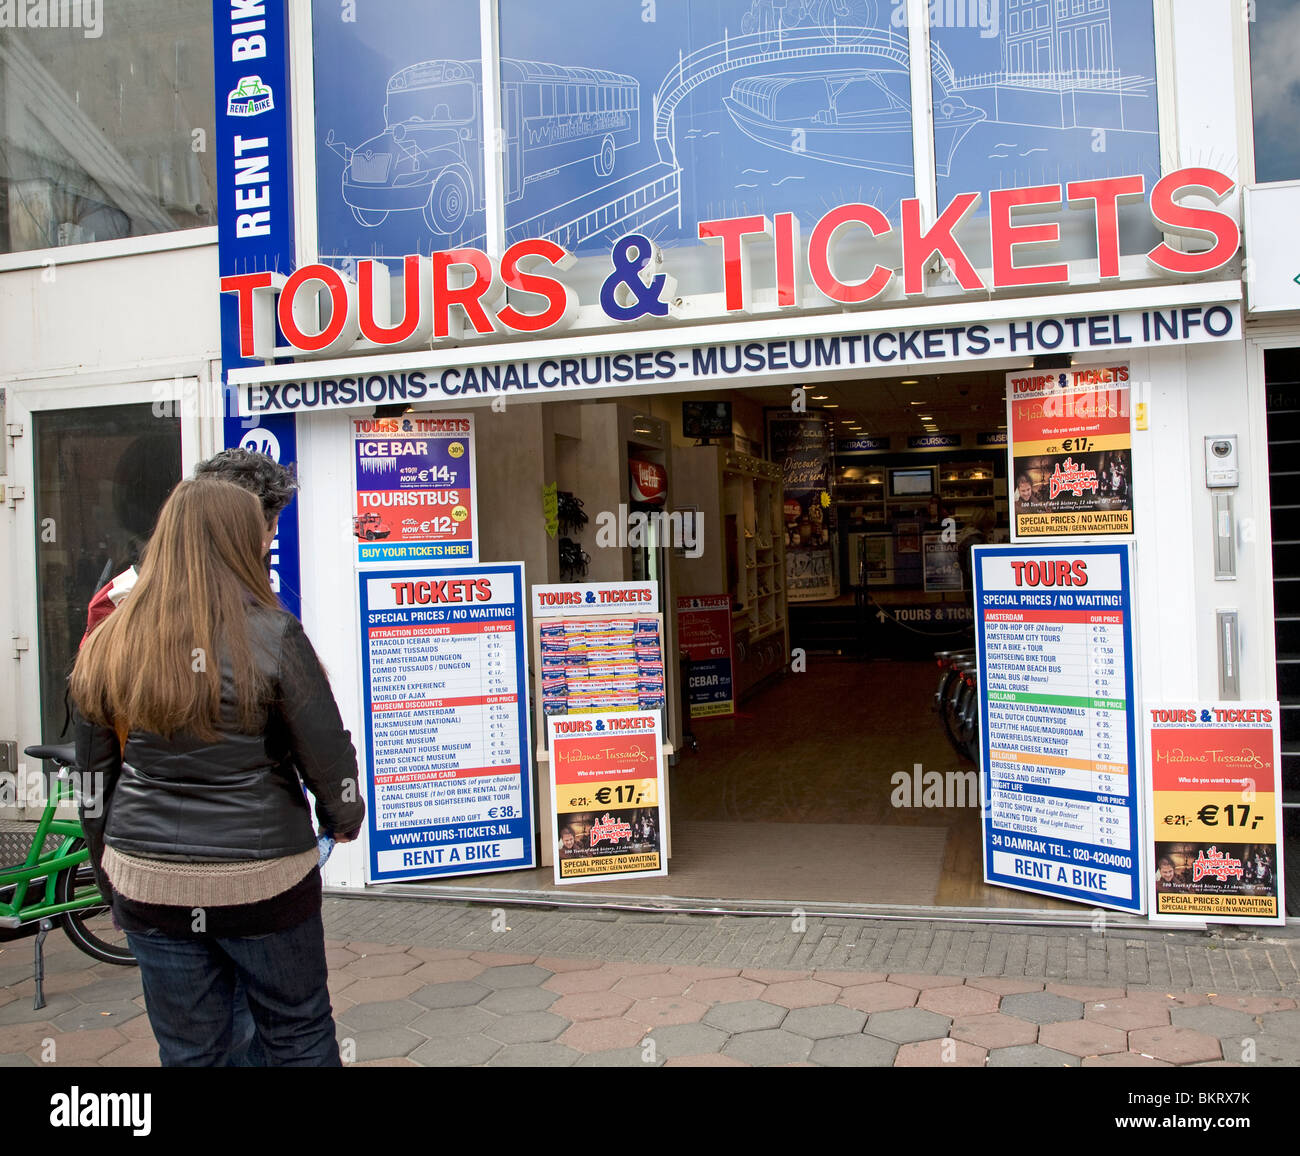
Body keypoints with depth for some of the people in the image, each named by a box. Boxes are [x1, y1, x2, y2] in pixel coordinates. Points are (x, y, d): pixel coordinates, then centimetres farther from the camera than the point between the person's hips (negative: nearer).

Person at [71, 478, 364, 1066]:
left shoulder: (108, 645, -1)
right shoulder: (272, 636, -14)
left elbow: (94, 775, 7)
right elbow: (326, 752, -9)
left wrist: (111, 875, 20)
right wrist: (342, 817, 12)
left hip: (148, 880, 4)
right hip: (261, 879, -4)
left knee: (187, 1051, 18)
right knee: (298, 1038, 16)